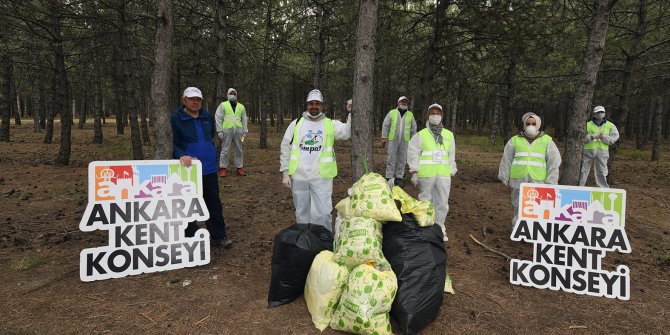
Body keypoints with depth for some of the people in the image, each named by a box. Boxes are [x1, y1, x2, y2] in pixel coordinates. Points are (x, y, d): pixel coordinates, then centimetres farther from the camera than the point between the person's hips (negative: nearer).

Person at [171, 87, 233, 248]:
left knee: (214, 203, 11)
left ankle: (219, 236, 24)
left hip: (209, 169, 5)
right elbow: (173, 143, -12)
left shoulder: (208, 117, 8)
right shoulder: (176, 118, -7)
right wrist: (182, 155, -29)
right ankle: (191, 239, 20)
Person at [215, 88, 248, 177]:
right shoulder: (223, 105, 6)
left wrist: (245, 131, 9)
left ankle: (239, 168, 12)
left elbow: (244, 119, 17)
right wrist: (219, 130, -6)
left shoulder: (241, 106, 16)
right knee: (225, 150, -2)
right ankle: (223, 168, 5)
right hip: (227, 130, -3)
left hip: (238, 130, 3)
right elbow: (218, 118, 1)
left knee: (239, 150, 6)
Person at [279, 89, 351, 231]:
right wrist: (285, 172, 3)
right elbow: (285, 148, 8)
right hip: (298, 176, 2)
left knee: (322, 213, -1)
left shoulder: (330, 124, 3)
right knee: (301, 212, 14)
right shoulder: (296, 123, 7)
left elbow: (348, 131, -13)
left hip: (321, 177, -2)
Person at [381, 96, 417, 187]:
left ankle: (399, 178, 14)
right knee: (391, 159, -1)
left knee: (402, 160, 5)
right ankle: (389, 178, 4)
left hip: (405, 141, 2)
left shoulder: (410, 115, 10)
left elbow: (413, 129, 11)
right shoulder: (391, 113, 5)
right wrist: (384, 138, -6)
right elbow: (385, 125, 2)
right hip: (392, 140, -2)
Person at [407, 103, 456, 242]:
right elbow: (413, 154, -1)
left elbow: (451, 157, 14)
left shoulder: (449, 135, 13)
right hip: (426, 175, -3)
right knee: (425, 201, 5)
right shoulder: (421, 135, 3)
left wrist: (451, 174, 10)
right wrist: (414, 172, -7)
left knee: (442, 203, 6)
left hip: (443, 175, 3)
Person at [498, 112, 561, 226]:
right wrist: (505, 178, 5)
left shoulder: (547, 141, 6)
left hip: (538, 182, -1)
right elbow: (506, 160, 9)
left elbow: (554, 162, 3)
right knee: (518, 208, 8)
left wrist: (550, 182, -3)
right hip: (518, 181, 1)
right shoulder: (515, 140, 7)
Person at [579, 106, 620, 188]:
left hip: (602, 151, 1)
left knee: (601, 173, 5)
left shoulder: (610, 126, 8)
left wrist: (604, 137, -14)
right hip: (587, 151, -1)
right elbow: (582, 138, -6)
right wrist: (592, 136, -20)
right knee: (583, 171, 6)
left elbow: (614, 138, 2)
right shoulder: (588, 125, 4)